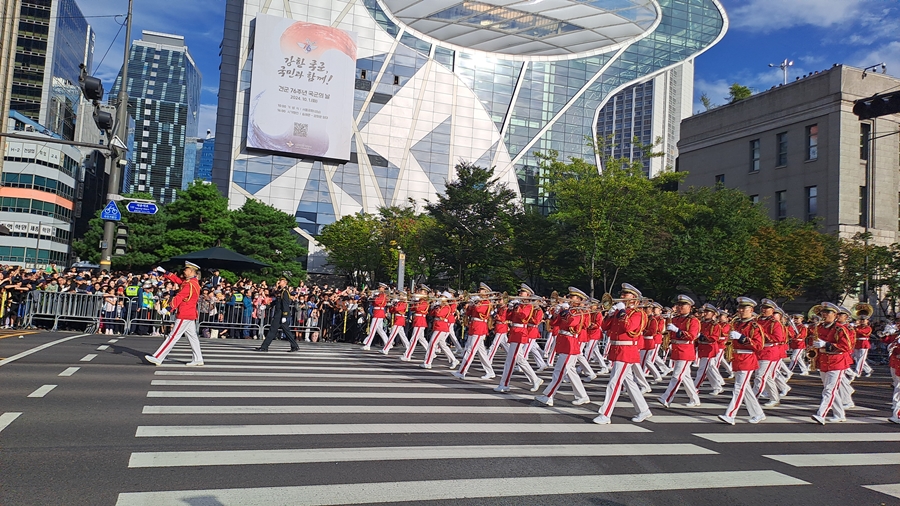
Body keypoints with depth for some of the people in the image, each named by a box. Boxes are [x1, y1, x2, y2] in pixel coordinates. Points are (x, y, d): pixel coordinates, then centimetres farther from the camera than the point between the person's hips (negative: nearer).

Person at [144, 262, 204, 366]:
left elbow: (179, 296, -28)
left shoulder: (190, 284, -18)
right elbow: (178, 280, 20)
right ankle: (198, 359, 13)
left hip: (184, 316, -10)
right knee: (192, 337, 11)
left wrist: (169, 308, -36)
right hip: (190, 315, 10)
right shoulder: (193, 282, 11)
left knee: (173, 337, -5)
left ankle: (157, 358, -1)